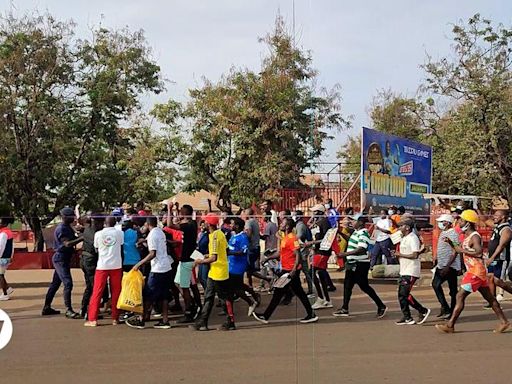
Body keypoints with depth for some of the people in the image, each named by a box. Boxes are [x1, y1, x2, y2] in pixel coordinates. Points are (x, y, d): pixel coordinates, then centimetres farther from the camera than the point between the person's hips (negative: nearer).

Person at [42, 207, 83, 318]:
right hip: (60, 258, -10)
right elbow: (67, 244, -27)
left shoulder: (68, 227, 14)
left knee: (55, 283, 15)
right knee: (68, 283, -14)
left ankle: (47, 308, 23)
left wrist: (80, 237, -4)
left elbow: (74, 238, 14)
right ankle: (68, 310, -13)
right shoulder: (61, 229, -17)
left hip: (64, 259, 10)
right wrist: (81, 239, -32)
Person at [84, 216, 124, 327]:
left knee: (97, 292, 4)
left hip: (102, 266, -1)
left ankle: (92, 319, 1)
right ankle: (115, 318, 13)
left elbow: (96, 250, 10)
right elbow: (122, 248, 7)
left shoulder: (98, 234, 0)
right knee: (116, 292, 9)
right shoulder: (120, 233, 0)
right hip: (116, 265, 1)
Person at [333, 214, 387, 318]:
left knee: (364, 286, -4)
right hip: (352, 263, 10)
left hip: (360, 264, -10)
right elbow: (350, 240, 33)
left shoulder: (363, 233, -18)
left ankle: (381, 307, 8)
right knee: (347, 285, 11)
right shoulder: (356, 232, 12)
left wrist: (345, 254, -29)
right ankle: (345, 309, 17)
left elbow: (361, 249, -28)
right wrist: (341, 233, 22)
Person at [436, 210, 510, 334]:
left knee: (460, 296, -9)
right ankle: (504, 322, 20)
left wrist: (462, 250, -21)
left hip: (476, 271, -10)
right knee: (489, 297, 14)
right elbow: (461, 251, 23)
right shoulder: (467, 236, 14)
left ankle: (450, 326, -7)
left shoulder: (474, 236, -15)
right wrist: (451, 243, 9)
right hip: (473, 271, 10)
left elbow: (479, 252, -28)